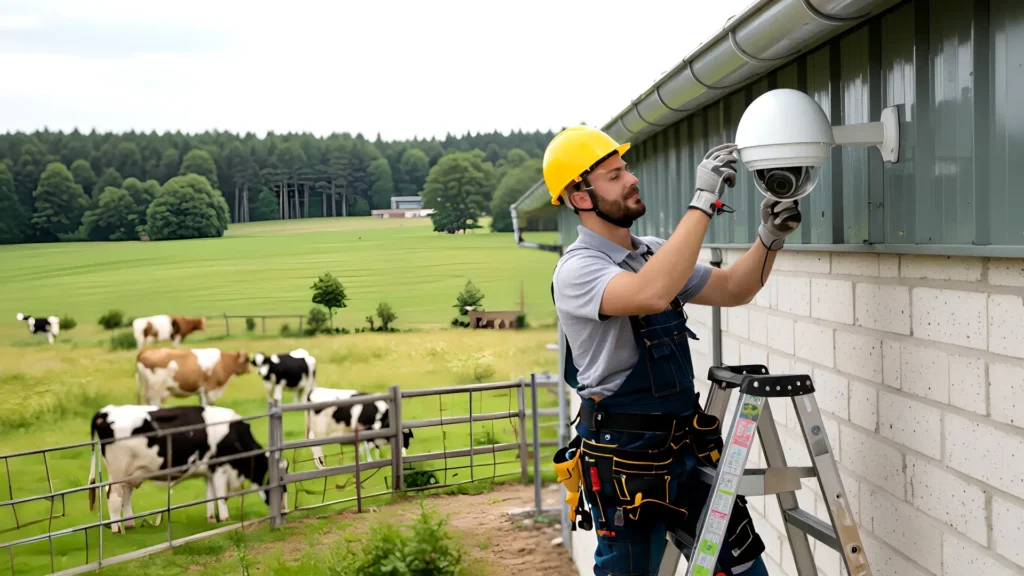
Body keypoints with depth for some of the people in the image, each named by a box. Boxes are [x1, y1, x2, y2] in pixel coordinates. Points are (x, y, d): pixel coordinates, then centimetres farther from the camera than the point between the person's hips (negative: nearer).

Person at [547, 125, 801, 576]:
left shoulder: (654, 253, 11)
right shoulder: (577, 269, -16)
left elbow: (732, 290, 18)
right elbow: (651, 295, -35)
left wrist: (770, 238, -1)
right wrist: (703, 202, -32)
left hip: (685, 449, 8)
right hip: (625, 460, -7)